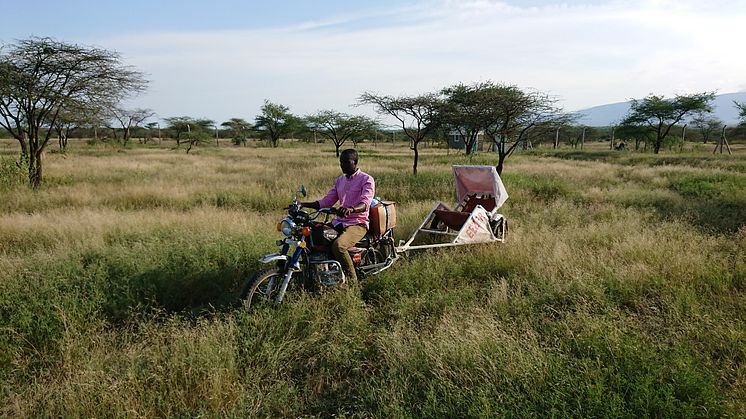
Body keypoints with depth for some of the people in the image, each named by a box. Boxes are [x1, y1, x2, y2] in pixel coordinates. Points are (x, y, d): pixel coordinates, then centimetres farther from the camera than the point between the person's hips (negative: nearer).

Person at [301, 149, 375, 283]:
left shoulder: (366, 179, -5)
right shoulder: (340, 180, 18)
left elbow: (365, 203, -22)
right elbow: (326, 202, 15)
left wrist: (351, 209, -44)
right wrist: (303, 204, 2)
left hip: (358, 224, -7)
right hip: (339, 222, 7)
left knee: (338, 246, -34)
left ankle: (352, 280, -18)